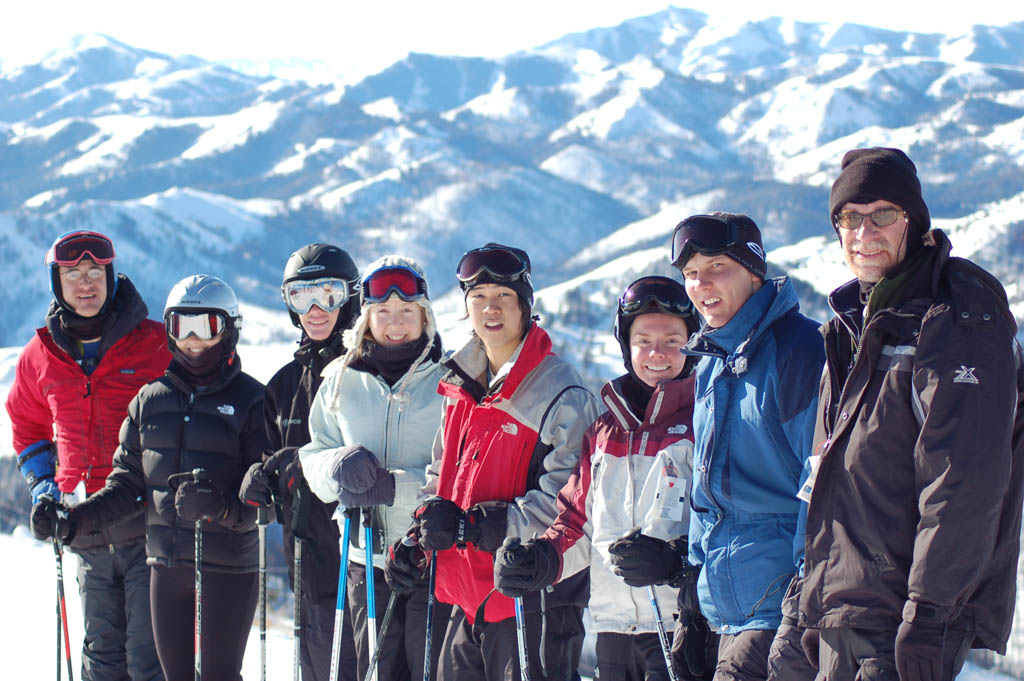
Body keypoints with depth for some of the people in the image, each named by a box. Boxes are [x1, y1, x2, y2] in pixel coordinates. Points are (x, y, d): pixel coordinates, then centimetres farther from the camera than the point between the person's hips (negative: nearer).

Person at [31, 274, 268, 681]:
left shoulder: (250, 400, -3)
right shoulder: (151, 399, 10)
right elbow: (128, 484, 12)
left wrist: (223, 507, -28)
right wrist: (73, 520, -1)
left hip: (228, 566, -4)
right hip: (166, 563, 4)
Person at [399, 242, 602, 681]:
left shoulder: (562, 395, -11)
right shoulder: (462, 385, 14)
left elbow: (560, 503, -17)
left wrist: (469, 524, -21)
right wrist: (418, 538, 10)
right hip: (470, 596, 8)